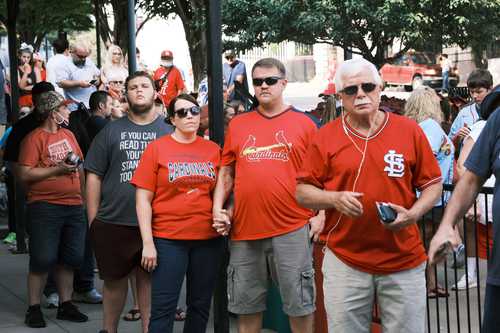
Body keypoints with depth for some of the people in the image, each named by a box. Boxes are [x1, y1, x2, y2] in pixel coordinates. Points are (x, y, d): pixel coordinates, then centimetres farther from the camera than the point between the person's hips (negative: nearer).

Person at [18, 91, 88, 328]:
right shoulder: (35, 138, -7)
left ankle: (65, 304, 21)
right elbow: (25, 174, -15)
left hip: (73, 206, 7)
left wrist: (81, 194, 19)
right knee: (43, 259, -5)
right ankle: (34, 308, 5)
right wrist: (58, 169, -16)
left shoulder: (68, 135, 14)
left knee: (69, 259, 10)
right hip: (45, 207, -7)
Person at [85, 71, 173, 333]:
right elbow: (94, 176, 6)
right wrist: (93, 221, 0)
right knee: (114, 279, 10)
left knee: (149, 278, 6)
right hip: (113, 223, 0)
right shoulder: (111, 131, 7)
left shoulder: (168, 131, 8)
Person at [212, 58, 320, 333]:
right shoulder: (237, 124, 11)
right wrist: (218, 207, 2)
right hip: (244, 228, 3)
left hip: (291, 228, -2)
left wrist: (321, 214, -4)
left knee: (299, 302, 4)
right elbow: (226, 173, 15)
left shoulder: (304, 123, 4)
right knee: (247, 304, 12)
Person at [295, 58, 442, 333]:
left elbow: (433, 184, 5)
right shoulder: (325, 136, 1)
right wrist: (334, 199, -15)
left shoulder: (409, 130, 1)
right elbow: (303, 192, 3)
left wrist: (413, 214, -13)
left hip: (404, 261, 0)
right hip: (344, 261, 0)